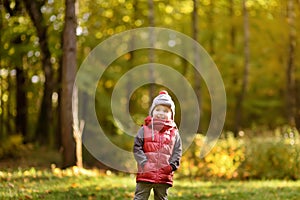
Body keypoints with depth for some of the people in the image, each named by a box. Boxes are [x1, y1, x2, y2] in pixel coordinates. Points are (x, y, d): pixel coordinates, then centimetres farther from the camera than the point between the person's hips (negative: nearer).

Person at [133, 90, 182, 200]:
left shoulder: (174, 133, 8)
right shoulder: (144, 130, 3)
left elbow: (178, 152, 6)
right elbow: (137, 148, -2)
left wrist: (172, 165, -9)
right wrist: (144, 163, -13)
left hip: (164, 176, 2)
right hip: (146, 174, -2)